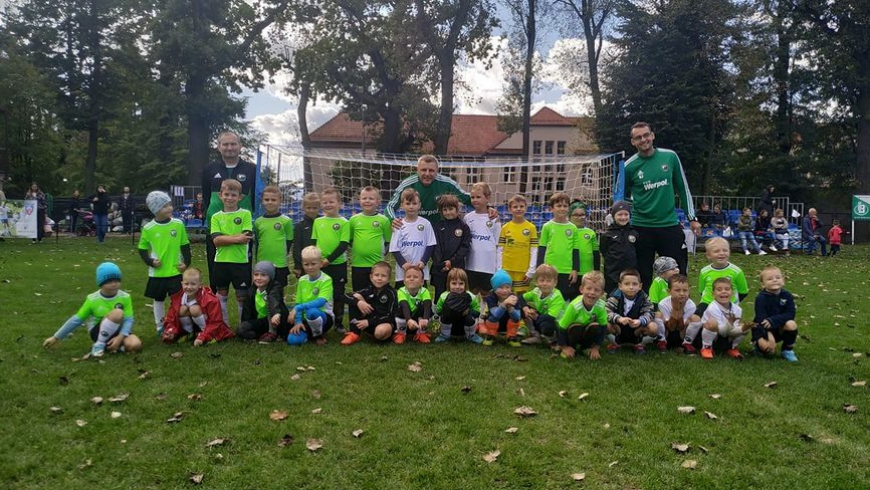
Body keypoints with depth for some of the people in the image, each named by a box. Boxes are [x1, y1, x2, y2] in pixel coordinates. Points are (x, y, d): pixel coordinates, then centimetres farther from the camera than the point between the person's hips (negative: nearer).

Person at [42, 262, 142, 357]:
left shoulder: (125, 297, -10)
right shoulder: (93, 299, -11)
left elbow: (128, 320, -14)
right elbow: (77, 320, -3)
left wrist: (120, 337, -31)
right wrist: (56, 338, 1)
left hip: (118, 330, 2)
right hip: (98, 332, -2)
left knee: (135, 345, -32)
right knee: (117, 313, -33)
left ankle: (110, 344, -3)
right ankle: (99, 345, -20)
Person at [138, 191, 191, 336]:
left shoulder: (178, 224, -3)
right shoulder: (148, 228, -6)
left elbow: (185, 245, 5)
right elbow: (142, 248, 4)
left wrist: (186, 262, -3)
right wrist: (149, 261, -10)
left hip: (176, 271, 0)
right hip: (157, 272, 0)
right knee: (158, 300, 13)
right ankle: (160, 326, 26)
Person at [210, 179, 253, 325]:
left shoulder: (245, 214, -2)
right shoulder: (216, 217, 4)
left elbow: (246, 238, -12)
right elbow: (216, 240, -9)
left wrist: (225, 238, -13)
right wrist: (237, 238, -19)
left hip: (241, 261, -3)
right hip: (221, 261, 3)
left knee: (242, 296, 6)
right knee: (221, 295, 13)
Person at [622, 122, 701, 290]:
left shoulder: (670, 157, 1)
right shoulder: (629, 166, -4)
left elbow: (683, 188, 9)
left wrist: (692, 218, 9)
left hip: (670, 225, 1)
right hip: (641, 228, -1)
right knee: (642, 278, 6)